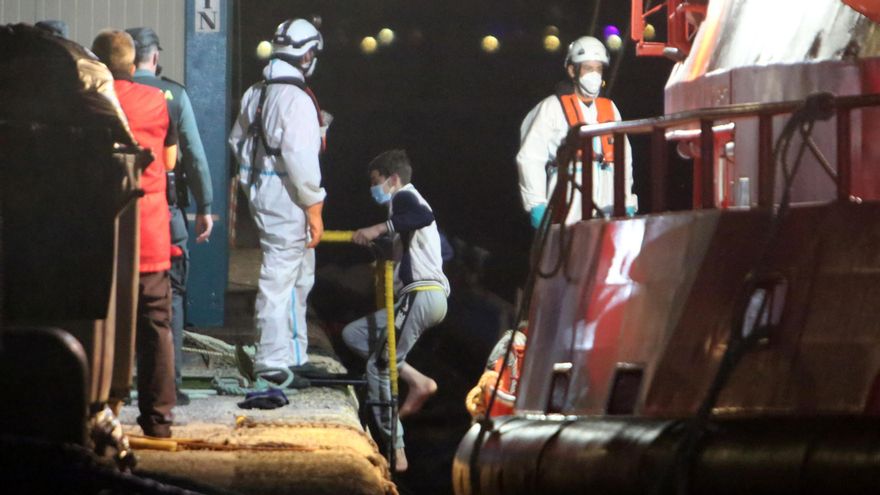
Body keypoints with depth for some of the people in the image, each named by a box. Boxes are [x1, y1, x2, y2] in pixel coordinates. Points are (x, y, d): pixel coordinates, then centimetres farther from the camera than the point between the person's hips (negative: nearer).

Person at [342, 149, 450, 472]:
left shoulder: (404, 198, -3)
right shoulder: (407, 202, 28)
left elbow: (424, 216, -26)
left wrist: (380, 228, -26)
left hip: (420, 295, -10)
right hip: (427, 297, 10)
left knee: (379, 367, -9)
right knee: (353, 334, 13)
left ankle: (396, 453, -11)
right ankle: (416, 379, 0)